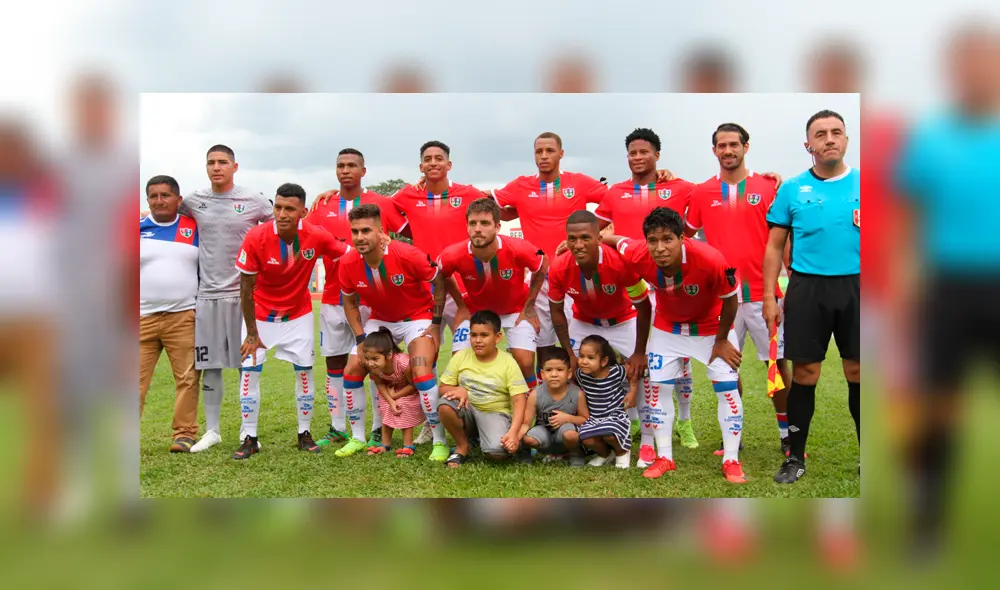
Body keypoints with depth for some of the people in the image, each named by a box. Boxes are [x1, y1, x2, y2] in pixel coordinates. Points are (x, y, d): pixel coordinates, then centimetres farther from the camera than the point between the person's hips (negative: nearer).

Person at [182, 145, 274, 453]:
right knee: (209, 365, 6)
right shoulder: (195, 200, 5)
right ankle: (211, 430, 18)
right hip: (207, 293, 2)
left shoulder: (254, 200, -2)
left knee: (247, 364, 4)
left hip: (244, 293, -2)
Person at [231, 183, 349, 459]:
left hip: (298, 314, 2)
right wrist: (252, 333, -14)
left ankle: (304, 434, 17)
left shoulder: (316, 236, -21)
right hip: (261, 314, -1)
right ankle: (249, 438, 5)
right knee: (249, 369, -6)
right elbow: (246, 289, -17)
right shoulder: (256, 238, -25)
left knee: (304, 370, 3)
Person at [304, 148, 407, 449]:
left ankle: (379, 429, 6)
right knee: (334, 362, 7)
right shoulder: (322, 206, 9)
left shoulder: (381, 204, 2)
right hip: (333, 297, 3)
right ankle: (337, 428, 16)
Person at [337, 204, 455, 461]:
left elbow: (440, 280, -14)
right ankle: (357, 438, 15)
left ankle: (440, 441, -5)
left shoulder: (407, 255, -30)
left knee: (422, 374, -21)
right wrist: (361, 338, -6)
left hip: (417, 317, -5)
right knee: (352, 371, -2)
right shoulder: (348, 263, -17)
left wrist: (436, 323, -13)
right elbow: (349, 303, 1)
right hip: (380, 319, 5)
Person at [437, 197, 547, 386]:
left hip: (516, 308, -1)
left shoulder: (518, 250, -33)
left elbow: (542, 267, -10)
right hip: (475, 308, 1)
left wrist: (529, 307, -8)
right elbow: (440, 276, -3)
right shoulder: (454, 255, -29)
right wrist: (460, 304, -6)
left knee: (525, 362, -14)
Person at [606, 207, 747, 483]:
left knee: (727, 388, -3)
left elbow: (730, 300, -21)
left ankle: (731, 461, 10)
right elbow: (614, 239, -8)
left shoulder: (710, 260, -39)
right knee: (658, 386, 3)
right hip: (667, 328, 3)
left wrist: (721, 341, -11)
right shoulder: (638, 257, -31)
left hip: (711, 327, -2)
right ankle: (664, 458, 16)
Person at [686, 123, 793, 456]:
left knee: (778, 362, 3)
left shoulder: (768, 188, 1)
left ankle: (787, 434, 17)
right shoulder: (702, 193, 5)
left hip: (763, 293, -1)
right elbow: (685, 236, 15)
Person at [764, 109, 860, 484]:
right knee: (805, 374, 4)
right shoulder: (792, 189, 4)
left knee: (857, 372, 7)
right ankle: (796, 457, 16)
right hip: (807, 288, 0)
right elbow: (775, 247, 6)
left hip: (855, 287, 0)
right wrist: (769, 297, -1)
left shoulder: (864, 183, 4)